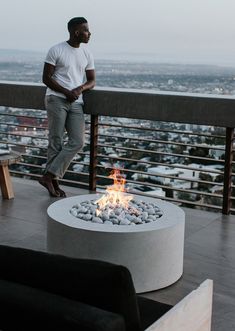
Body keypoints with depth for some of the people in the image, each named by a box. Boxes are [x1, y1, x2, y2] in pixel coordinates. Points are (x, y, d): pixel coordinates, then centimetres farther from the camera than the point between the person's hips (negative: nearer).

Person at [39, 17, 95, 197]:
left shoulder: (87, 54, 11)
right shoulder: (56, 51, -3)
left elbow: (91, 81, 14)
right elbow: (46, 78, -5)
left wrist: (80, 89, -8)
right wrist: (66, 92, -15)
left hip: (76, 103, 5)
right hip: (56, 99, -5)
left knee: (77, 142, -6)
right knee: (56, 142, -5)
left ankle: (49, 176, 0)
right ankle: (53, 180, 5)